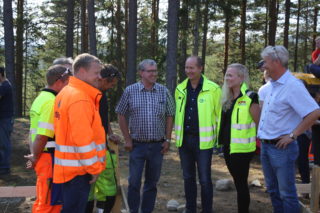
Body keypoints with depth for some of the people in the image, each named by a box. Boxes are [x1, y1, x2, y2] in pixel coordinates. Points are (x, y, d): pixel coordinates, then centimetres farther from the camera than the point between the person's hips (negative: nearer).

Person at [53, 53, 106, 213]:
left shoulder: (67, 93, 11)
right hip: (78, 168, -10)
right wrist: (95, 168, -14)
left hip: (70, 166, 10)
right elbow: (83, 140, -25)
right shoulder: (80, 98, -20)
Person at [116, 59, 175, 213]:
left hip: (157, 145, 2)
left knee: (152, 182, 10)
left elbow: (169, 116, 6)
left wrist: (167, 140, 2)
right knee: (134, 182, 2)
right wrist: (127, 139, -2)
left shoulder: (163, 91, 2)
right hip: (137, 144, -2)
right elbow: (121, 115, 2)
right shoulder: (130, 91, -3)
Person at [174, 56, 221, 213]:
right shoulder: (180, 89, 8)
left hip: (203, 140, -5)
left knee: (204, 179, 0)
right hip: (184, 139, 5)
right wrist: (177, 135, 13)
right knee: (188, 177, 14)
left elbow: (219, 114, -4)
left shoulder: (213, 89, -6)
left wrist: (219, 138, -6)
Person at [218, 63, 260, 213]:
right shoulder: (227, 98, 10)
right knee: (238, 182, 18)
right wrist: (222, 140, 15)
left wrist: (257, 140, -6)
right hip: (228, 147, 8)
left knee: (241, 183, 0)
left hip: (241, 149, -8)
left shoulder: (249, 98, -14)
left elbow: (260, 124, -12)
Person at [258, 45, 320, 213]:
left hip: (281, 148, -9)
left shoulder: (293, 86, -18)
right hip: (266, 146, 9)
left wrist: (292, 136, -20)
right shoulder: (273, 85, 9)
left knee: (286, 193, 1)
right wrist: (262, 138, 14)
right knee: (273, 190, 19)